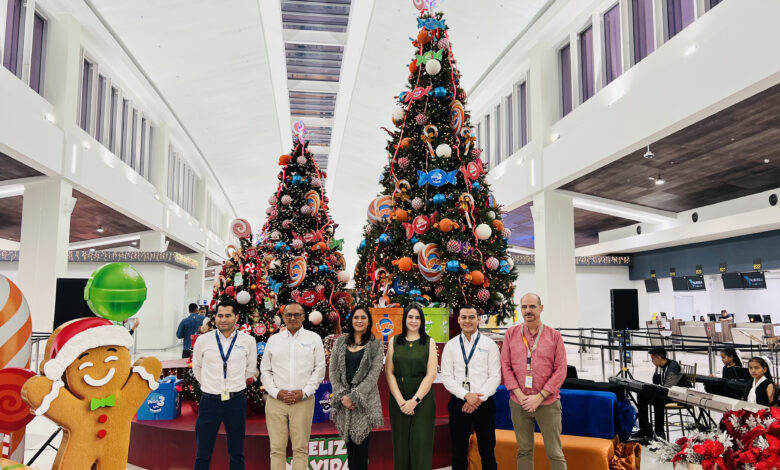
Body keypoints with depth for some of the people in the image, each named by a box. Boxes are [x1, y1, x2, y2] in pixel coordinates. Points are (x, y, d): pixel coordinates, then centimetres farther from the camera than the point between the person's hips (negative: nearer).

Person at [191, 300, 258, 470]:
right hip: (209, 400, 0)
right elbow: (197, 368, 15)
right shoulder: (203, 341, -1)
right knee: (203, 454, 7)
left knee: (236, 453, 11)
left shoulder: (248, 341, -2)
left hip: (236, 400, 0)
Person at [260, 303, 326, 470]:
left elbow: (319, 369, 3)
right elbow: (265, 371, 11)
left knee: (301, 448, 1)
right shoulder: (273, 340, 12)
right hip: (276, 401, 1)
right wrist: (276, 392, -3)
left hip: (303, 401, -1)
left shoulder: (314, 339, 6)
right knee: (277, 448, 2)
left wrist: (304, 392, -6)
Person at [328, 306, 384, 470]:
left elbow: (373, 374, -6)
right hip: (343, 401, 3)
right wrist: (342, 395, -7)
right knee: (349, 443, 7)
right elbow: (333, 372, 6)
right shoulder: (340, 342, 9)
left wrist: (353, 396, -13)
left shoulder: (376, 345, 1)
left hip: (365, 401, -3)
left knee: (360, 444, -3)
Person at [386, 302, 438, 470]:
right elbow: (389, 372, 1)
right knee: (400, 445, 5)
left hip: (423, 398, -1)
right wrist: (400, 400, -10)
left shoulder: (429, 342, 3)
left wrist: (415, 400, -13)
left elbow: (431, 374, -4)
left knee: (421, 445, 0)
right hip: (398, 398, 2)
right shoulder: (394, 341, 7)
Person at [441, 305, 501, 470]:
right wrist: (466, 395, -13)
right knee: (459, 453, 9)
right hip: (458, 403, 1)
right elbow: (446, 377, 0)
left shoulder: (489, 344, 1)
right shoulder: (451, 345, 5)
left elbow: (495, 376, -3)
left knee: (487, 452, 5)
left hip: (484, 403, -1)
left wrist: (479, 398, -13)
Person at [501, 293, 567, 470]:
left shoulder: (554, 336, 1)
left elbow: (560, 370, -3)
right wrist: (520, 395, -8)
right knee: (524, 451, 10)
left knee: (555, 453, 3)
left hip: (547, 402, -1)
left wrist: (539, 397, -10)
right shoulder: (511, 334, 5)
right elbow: (505, 366, 3)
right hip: (518, 403, 2)